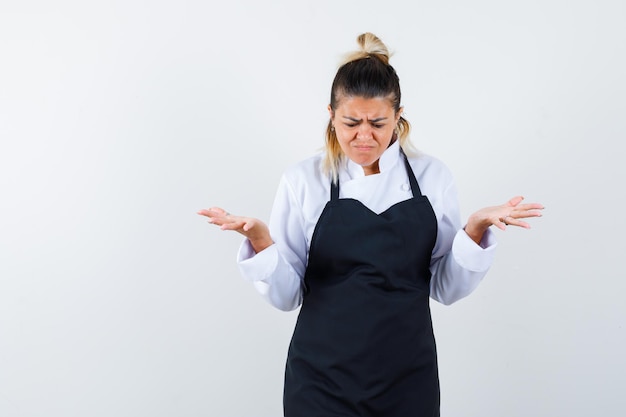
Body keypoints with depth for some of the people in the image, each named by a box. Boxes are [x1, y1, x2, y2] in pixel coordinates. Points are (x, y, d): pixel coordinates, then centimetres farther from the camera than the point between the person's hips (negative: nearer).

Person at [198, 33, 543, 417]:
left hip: (409, 376, 2)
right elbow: (286, 294, -4)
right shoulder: (303, 180, -5)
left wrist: (476, 230, -14)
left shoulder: (432, 176, -1)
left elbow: (447, 287, 2)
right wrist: (260, 239, -21)